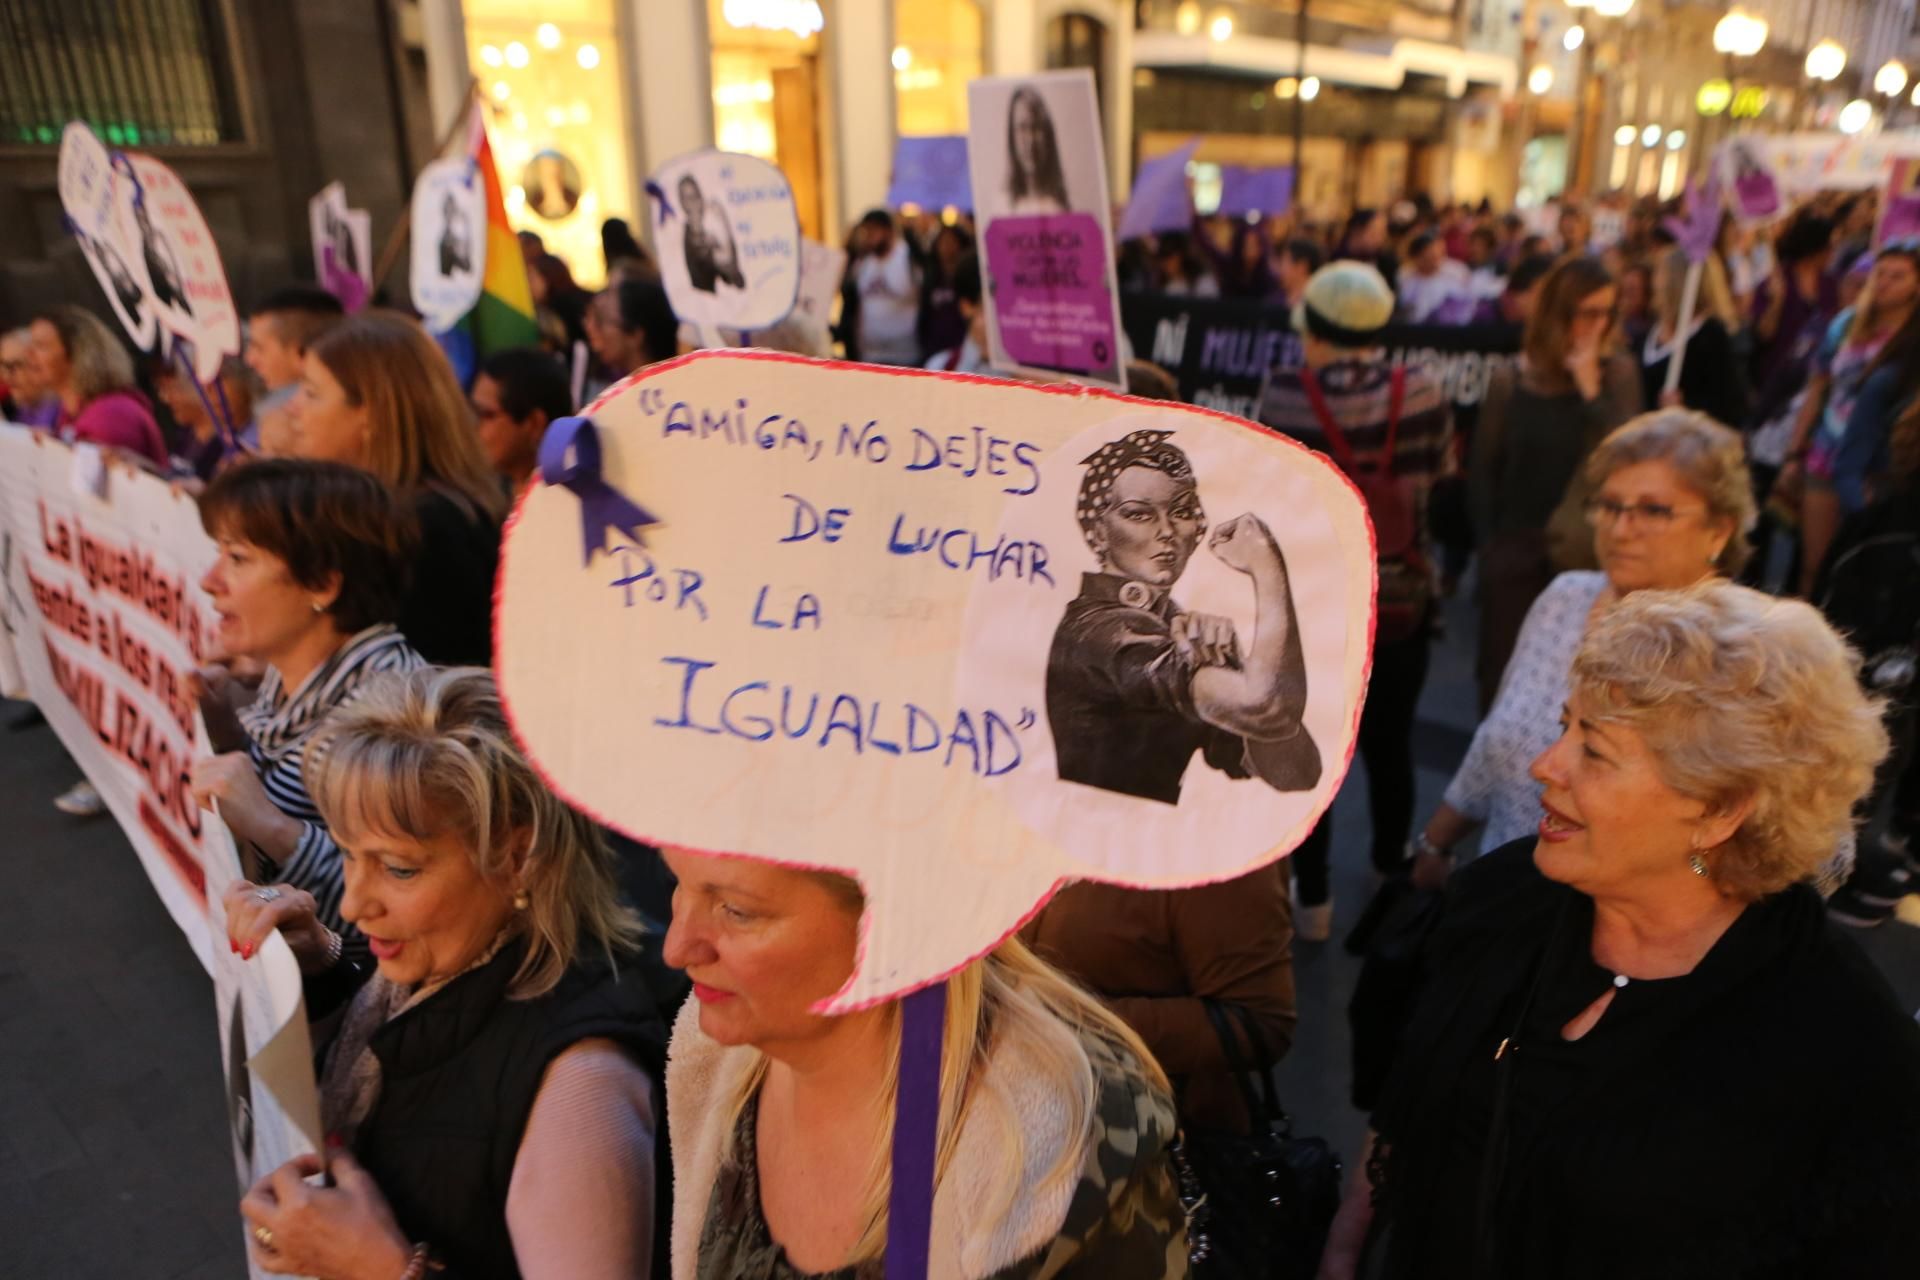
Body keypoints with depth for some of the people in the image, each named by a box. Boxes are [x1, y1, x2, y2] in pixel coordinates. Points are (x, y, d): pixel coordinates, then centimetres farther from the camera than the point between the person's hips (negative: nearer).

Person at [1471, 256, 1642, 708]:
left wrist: (1590, 386, -17)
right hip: (1515, 550, 0)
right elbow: (1482, 471, 5)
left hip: (1586, 551, 0)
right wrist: (1488, 544, 3)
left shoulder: (1618, 373, -1)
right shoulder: (1510, 381, -1)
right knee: (1502, 668, 7)